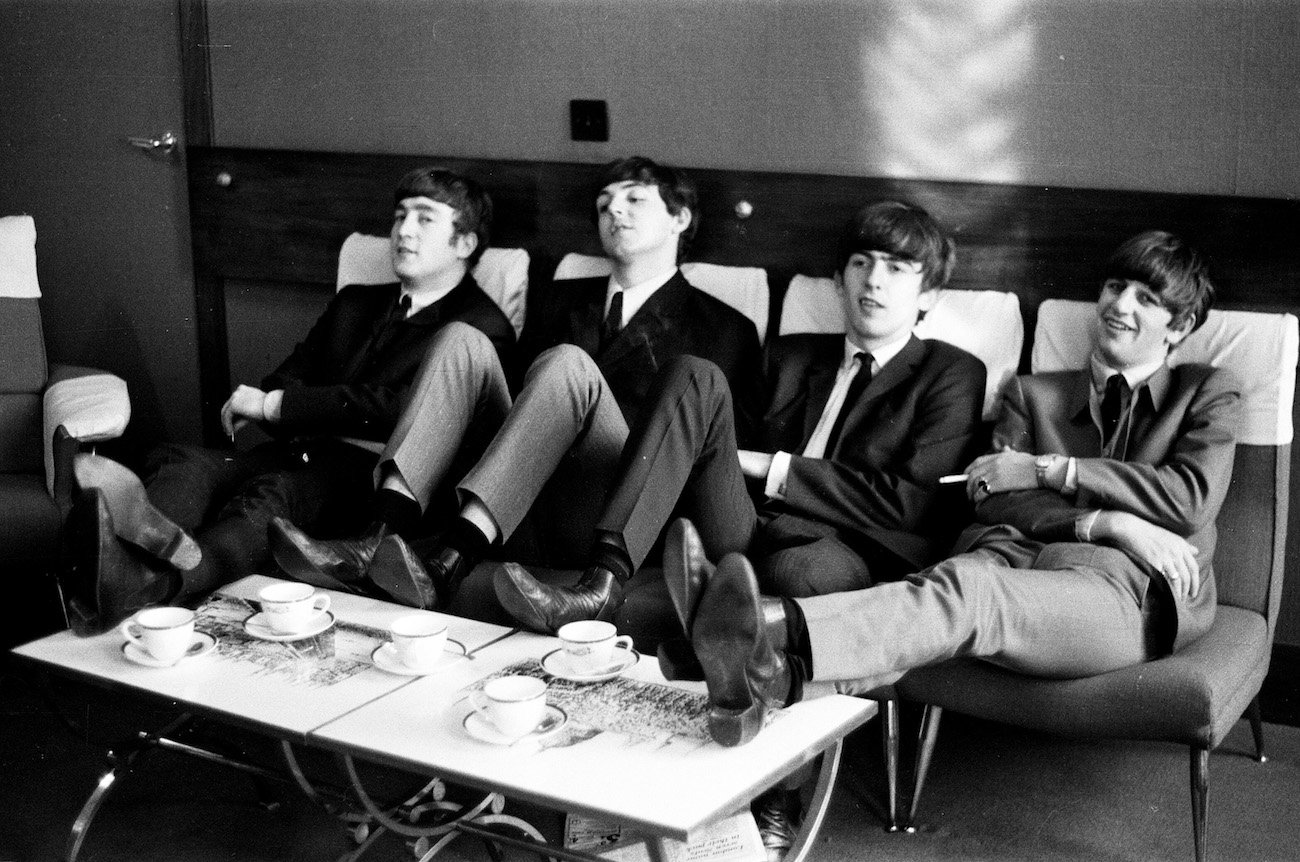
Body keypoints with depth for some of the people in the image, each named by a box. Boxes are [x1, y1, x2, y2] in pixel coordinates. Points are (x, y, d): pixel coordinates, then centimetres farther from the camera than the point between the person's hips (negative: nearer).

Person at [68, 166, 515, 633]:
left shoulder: (483, 328, 5)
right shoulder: (354, 303, 31)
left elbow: (397, 407, -9)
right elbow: (291, 373, 22)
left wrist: (273, 405, -7)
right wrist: (250, 403, -4)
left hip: (372, 473, -5)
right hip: (296, 453, 6)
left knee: (272, 492, -37)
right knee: (182, 461, -25)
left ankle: (148, 582, -65)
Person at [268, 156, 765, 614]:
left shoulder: (724, 330, 15)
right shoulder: (557, 301, 29)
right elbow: (517, 389, 22)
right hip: (519, 514, 4)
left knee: (567, 363, -27)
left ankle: (447, 561, -43)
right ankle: (381, 537, -34)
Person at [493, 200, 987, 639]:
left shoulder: (951, 375, 10)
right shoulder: (793, 356, 26)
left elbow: (915, 504, -3)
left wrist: (776, 469, -3)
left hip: (845, 553, -4)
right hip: (746, 530, 4)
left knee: (798, 571, -41)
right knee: (694, 377, -17)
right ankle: (603, 584, -30)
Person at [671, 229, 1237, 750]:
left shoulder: (1208, 395, 23)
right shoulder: (1033, 395, 28)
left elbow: (1191, 500, 3)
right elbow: (993, 500, 9)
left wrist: (1048, 469, 2)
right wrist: (1106, 522, -8)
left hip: (1125, 586, -3)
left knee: (968, 593, -37)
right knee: (957, 581, -36)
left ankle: (781, 632, -64)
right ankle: (768, 683, -64)